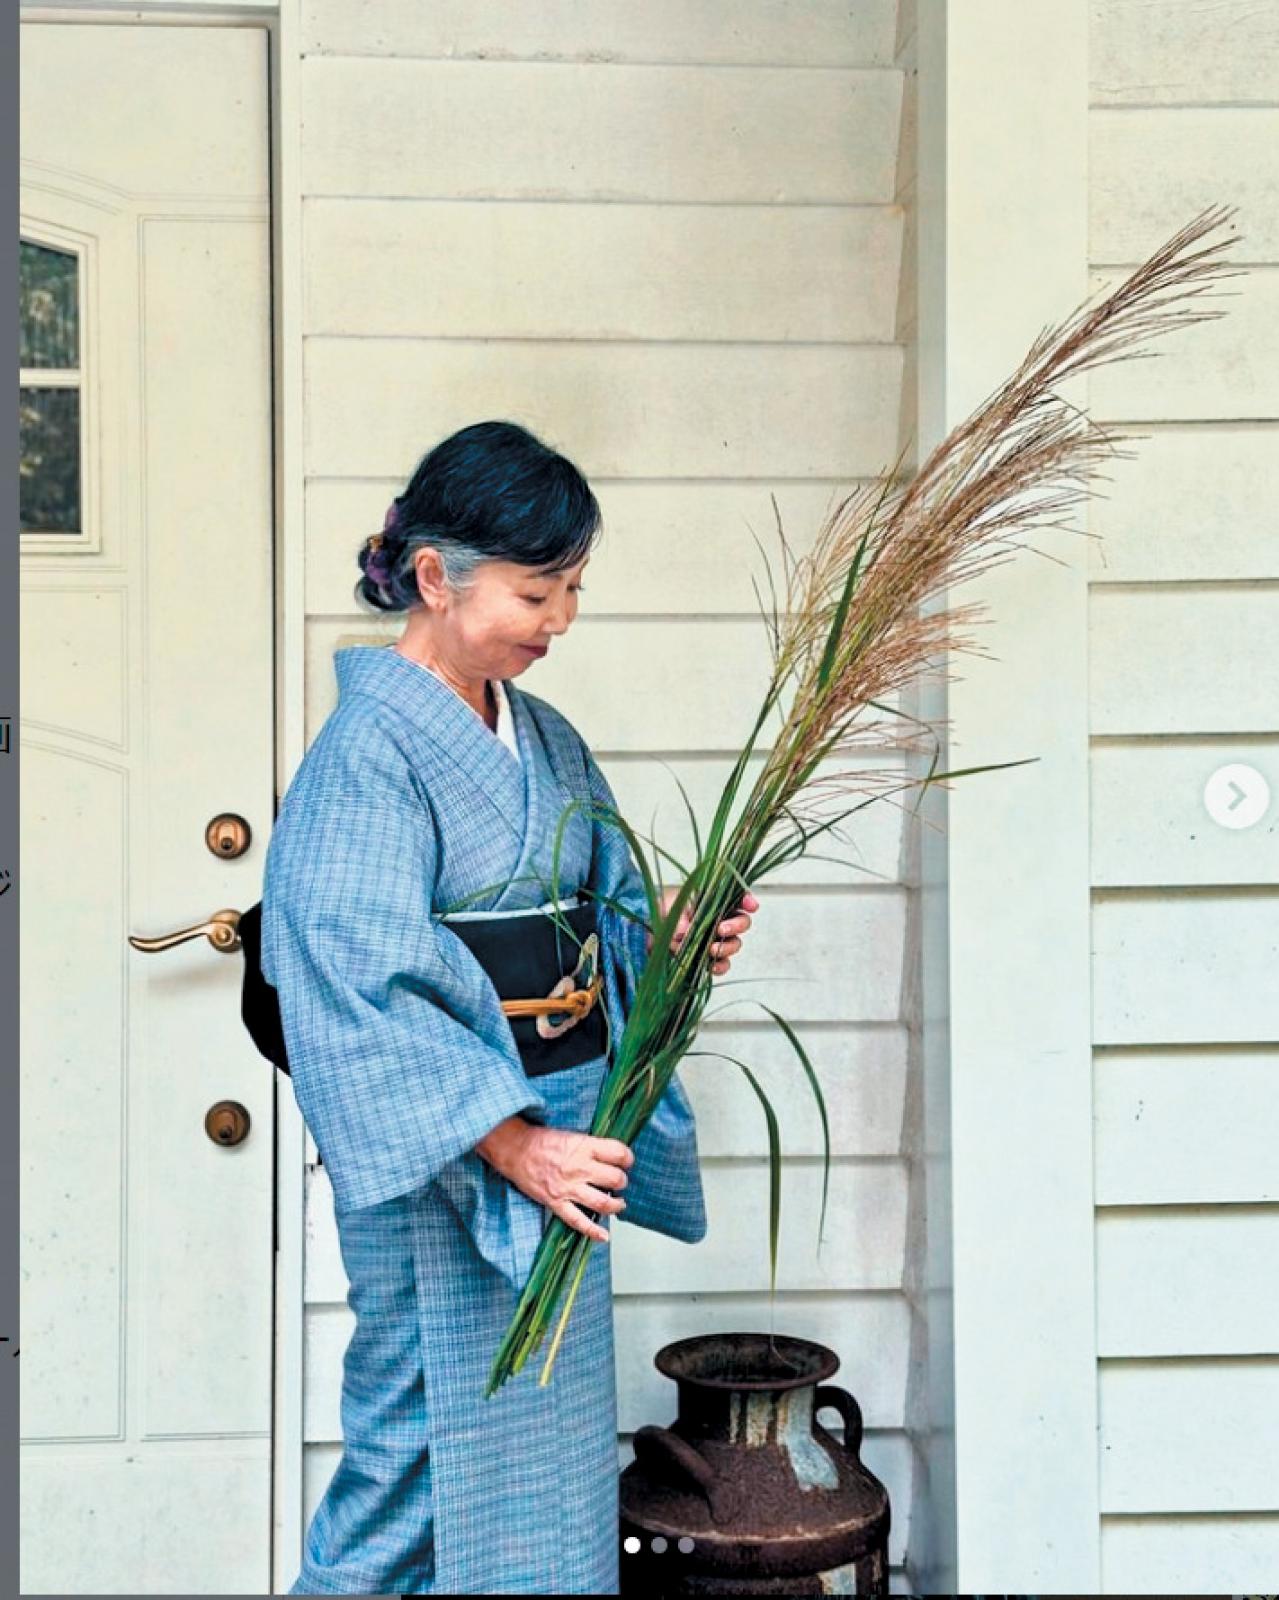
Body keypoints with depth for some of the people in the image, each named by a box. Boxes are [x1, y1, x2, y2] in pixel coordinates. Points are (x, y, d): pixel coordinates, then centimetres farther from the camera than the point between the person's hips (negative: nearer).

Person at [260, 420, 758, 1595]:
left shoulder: (547, 741, 9)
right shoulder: (370, 750, -15)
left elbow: (603, 915, 14)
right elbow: (367, 992, -21)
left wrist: (671, 937, -8)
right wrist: (511, 1142, -25)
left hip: (562, 1141, 8)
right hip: (441, 1163, -8)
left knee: (557, 1442, 16)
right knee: (434, 1451, 2)